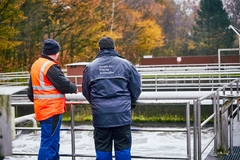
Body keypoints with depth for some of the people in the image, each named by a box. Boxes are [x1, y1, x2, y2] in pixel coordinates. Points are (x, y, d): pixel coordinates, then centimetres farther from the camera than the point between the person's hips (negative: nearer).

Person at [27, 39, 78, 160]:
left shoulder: (35, 65, 14)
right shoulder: (50, 66, -16)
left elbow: (31, 90, 20)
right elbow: (64, 85, -17)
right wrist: (74, 88, 2)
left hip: (42, 109, 10)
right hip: (52, 110, -10)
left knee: (52, 142, 19)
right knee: (49, 144, -8)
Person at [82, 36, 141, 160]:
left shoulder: (90, 66, 4)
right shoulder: (125, 64, 0)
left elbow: (85, 91, 11)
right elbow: (136, 87, 4)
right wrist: (130, 103, 22)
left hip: (100, 114, 1)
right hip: (122, 113, -1)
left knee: (102, 149, 9)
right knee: (123, 148, 7)